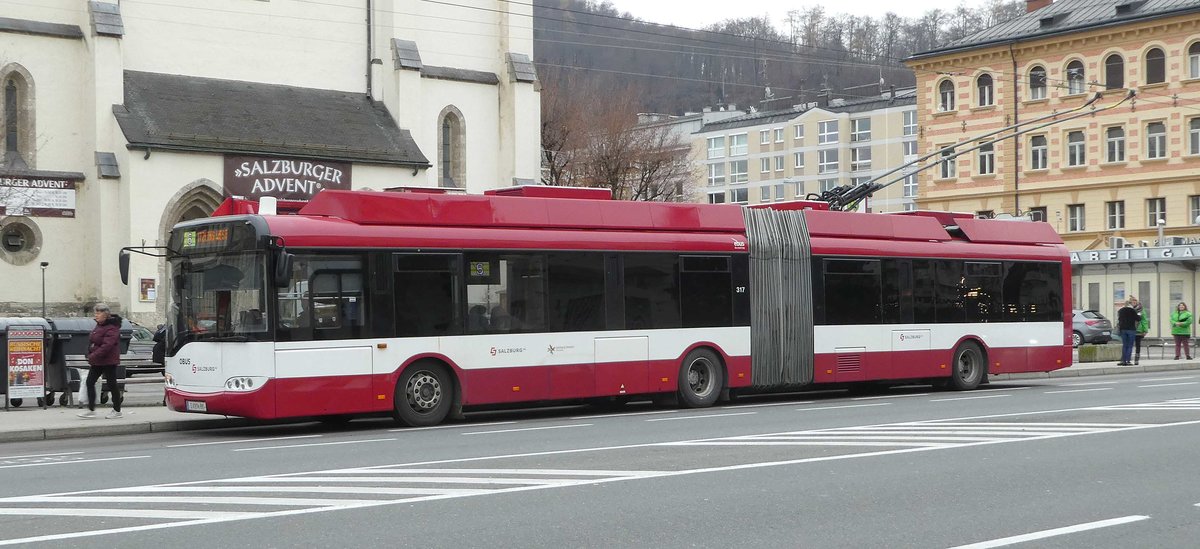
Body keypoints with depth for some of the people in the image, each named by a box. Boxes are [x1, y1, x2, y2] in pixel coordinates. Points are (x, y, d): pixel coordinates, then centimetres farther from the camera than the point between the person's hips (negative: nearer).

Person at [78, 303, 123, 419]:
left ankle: (117, 411, 9)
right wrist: (90, 356, 14)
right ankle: (91, 410, 7)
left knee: (112, 384, -1)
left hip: (108, 362, -10)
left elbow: (107, 345, -27)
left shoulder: (111, 328, -18)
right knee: (89, 383, 4)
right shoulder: (99, 326, 13)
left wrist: (94, 356, -28)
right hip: (97, 362, 10)